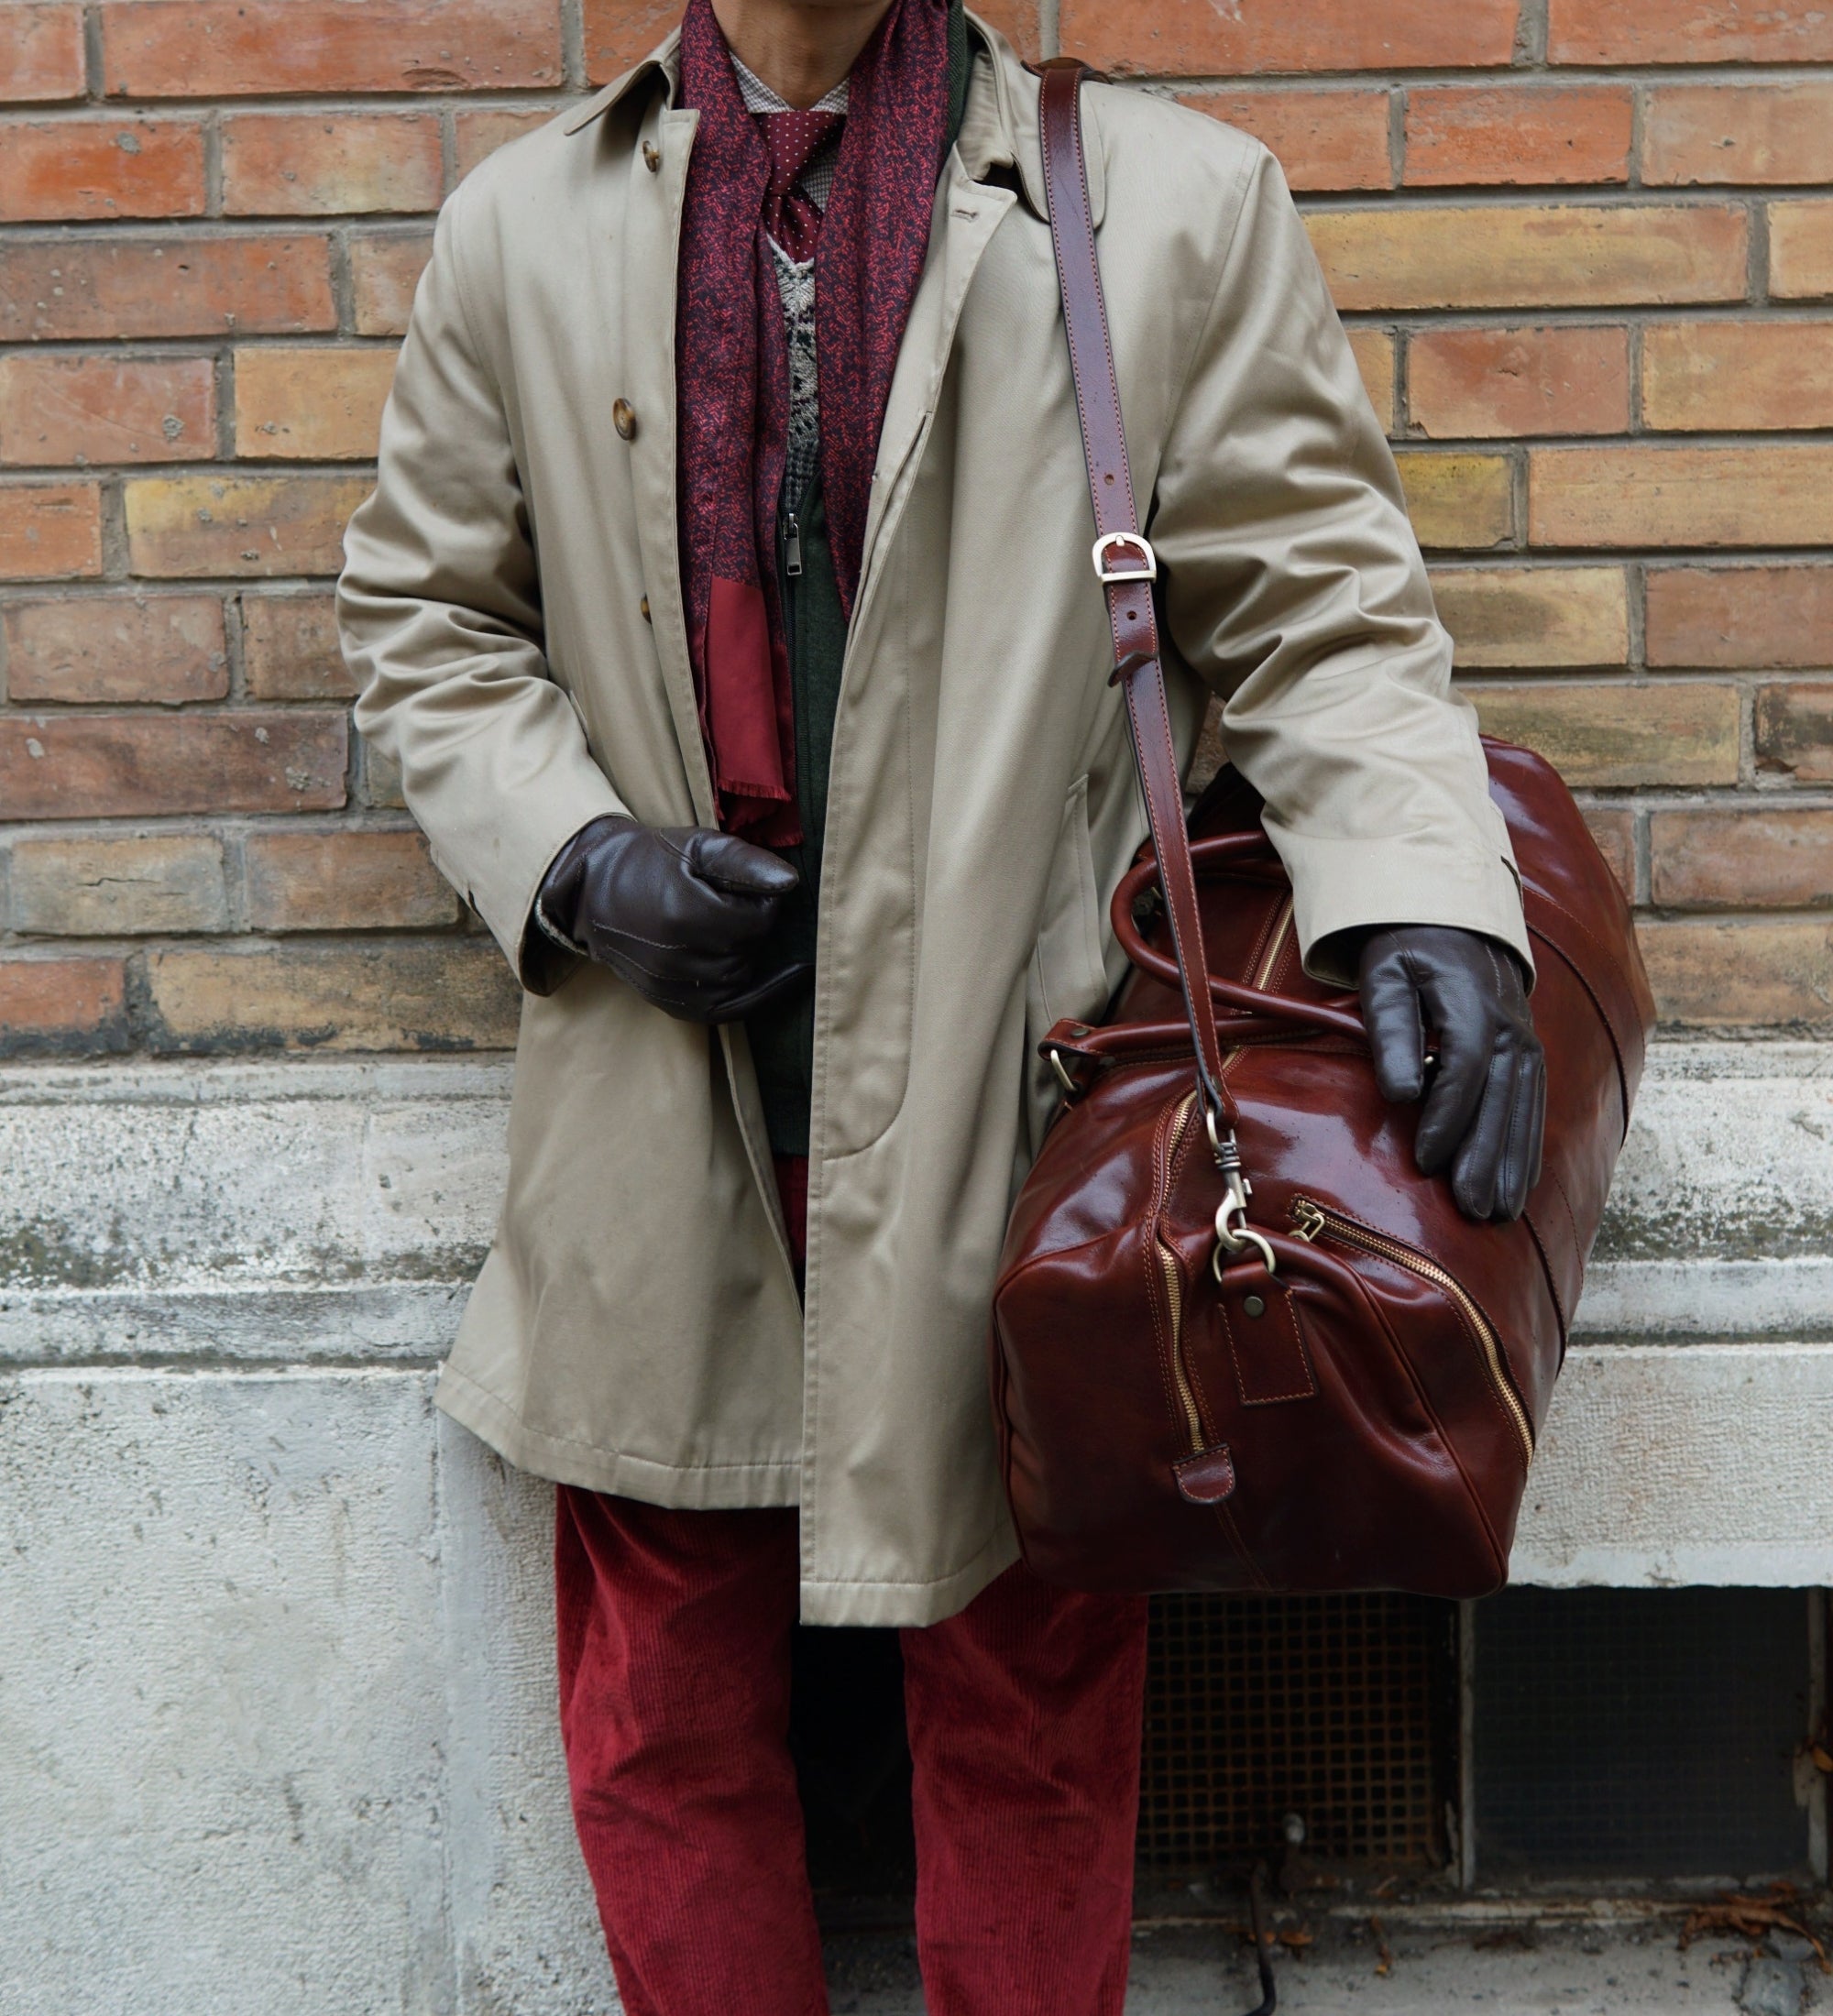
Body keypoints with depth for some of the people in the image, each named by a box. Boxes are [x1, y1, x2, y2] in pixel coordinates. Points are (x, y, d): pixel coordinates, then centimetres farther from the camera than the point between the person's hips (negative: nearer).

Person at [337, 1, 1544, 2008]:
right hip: (667, 1109, 2)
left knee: (1029, 1725, 13)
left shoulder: (1182, 206, 2)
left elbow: (1318, 603, 0)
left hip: (1003, 1117, -1)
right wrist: (570, 858, -4)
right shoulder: (522, 225, 8)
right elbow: (422, 608, 14)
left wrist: (1425, 903, -17)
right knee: (667, 1724, 16)